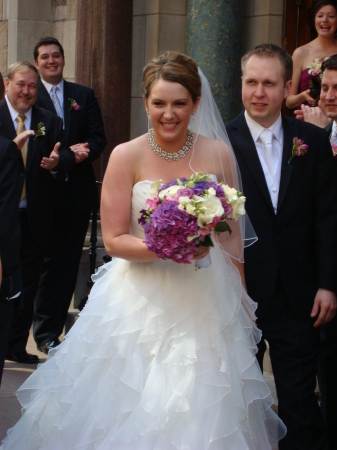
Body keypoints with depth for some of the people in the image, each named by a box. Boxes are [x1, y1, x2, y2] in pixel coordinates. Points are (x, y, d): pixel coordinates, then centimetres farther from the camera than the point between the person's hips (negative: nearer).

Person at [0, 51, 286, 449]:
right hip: (140, 302, -1)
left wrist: (241, 300, 13)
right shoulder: (127, 156, -7)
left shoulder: (218, 154, -1)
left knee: (201, 415, 4)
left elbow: (232, 235, 9)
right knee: (131, 415, 2)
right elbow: (114, 240, -7)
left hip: (205, 302, 2)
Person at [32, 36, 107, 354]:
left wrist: (84, 152, -15)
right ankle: (45, 333, 6)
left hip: (79, 191, 4)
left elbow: (98, 138, 7)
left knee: (70, 263, 6)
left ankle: (55, 326, 16)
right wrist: (66, 153, -18)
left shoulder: (83, 95, 12)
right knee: (49, 262, -3)